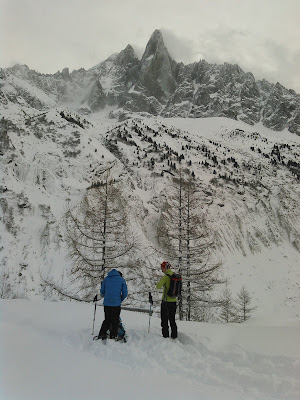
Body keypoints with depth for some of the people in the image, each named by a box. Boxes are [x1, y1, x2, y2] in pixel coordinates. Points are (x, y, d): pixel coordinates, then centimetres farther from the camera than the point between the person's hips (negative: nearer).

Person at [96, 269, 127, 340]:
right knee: (115, 321, 7)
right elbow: (125, 293, 3)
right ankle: (113, 337, 4)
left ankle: (101, 335, 6)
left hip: (106, 303, 3)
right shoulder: (122, 279, 9)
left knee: (107, 320, 14)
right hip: (116, 304, -3)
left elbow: (102, 291, 12)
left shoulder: (106, 278, 15)